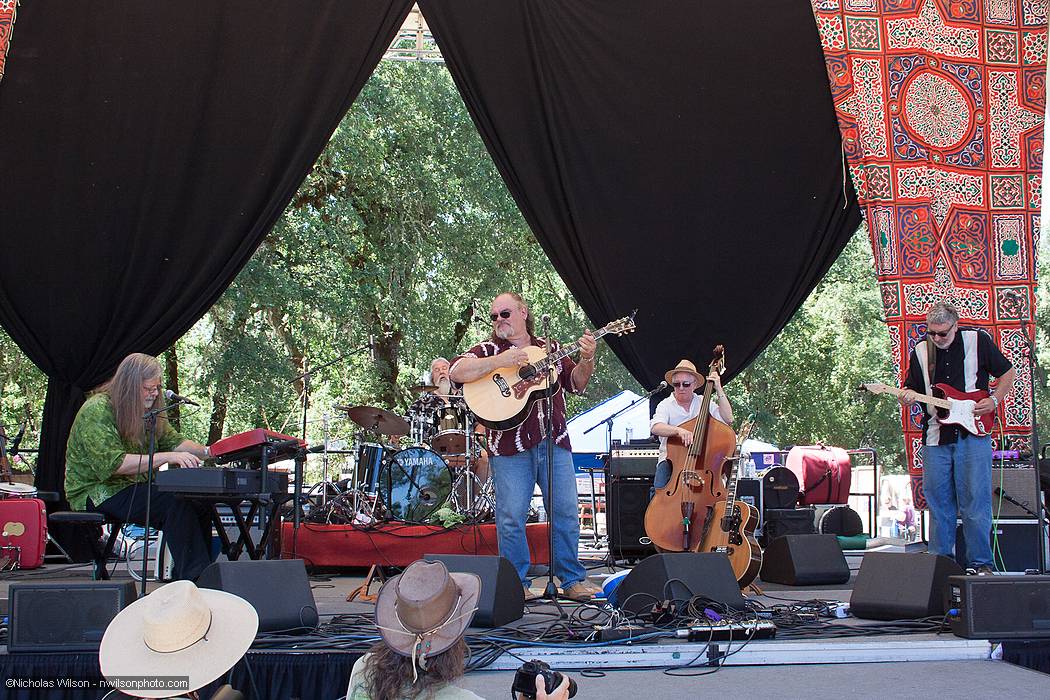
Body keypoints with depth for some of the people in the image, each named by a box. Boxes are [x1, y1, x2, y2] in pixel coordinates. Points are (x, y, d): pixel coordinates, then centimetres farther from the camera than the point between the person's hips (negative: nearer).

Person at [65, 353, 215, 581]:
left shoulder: (148, 412, 13)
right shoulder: (97, 410, -15)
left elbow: (173, 441, 9)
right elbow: (113, 463, -25)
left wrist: (205, 451, -11)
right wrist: (166, 457, -31)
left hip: (134, 486, 8)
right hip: (97, 492, -8)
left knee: (200, 505, -16)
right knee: (177, 505, -29)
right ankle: (193, 578, -28)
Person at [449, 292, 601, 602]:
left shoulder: (549, 349, 18)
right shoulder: (488, 351, 7)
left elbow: (576, 383, 17)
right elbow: (457, 372, -10)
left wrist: (586, 359, -2)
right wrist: (501, 361, -18)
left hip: (554, 441, 3)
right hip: (510, 446, -3)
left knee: (566, 513, 4)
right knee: (511, 518, -5)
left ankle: (573, 580, 15)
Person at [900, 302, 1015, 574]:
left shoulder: (977, 341, 1)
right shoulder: (920, 351, 9)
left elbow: (1008, 373, 9)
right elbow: (911, 388, 14)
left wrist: (994, 400, -5)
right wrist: (908, 396, -9)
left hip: (973, 432, -3)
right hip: (936, 437, 3)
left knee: (975, 501, -5)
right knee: (938, 502, 5)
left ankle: (980, 563, 3)